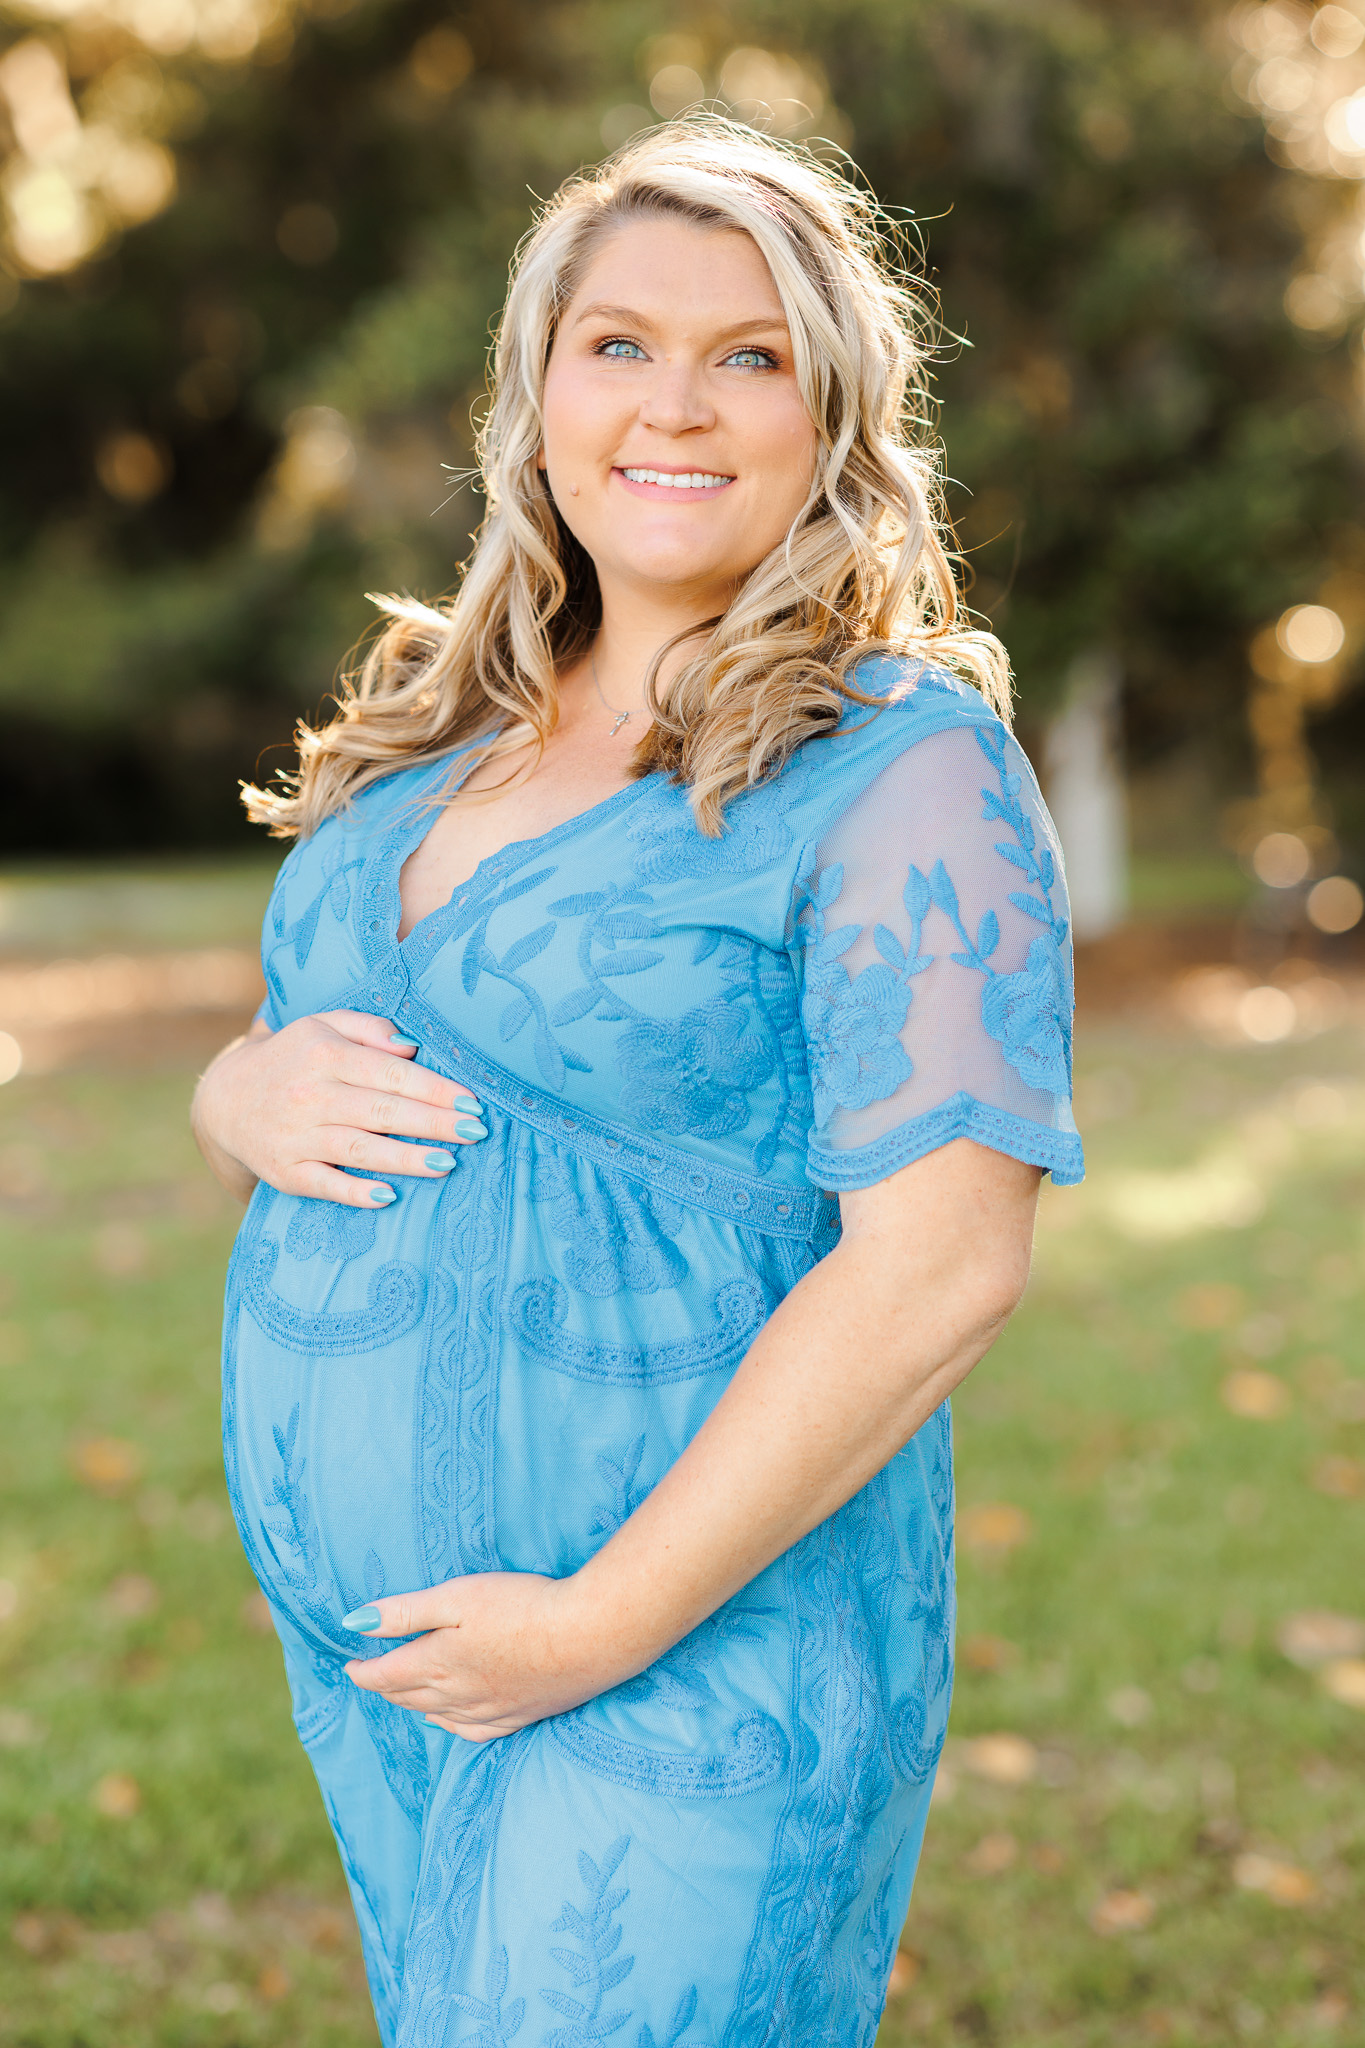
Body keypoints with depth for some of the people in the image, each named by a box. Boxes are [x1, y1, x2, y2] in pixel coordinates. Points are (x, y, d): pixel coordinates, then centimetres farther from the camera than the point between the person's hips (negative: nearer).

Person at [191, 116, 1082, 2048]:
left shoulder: (903, 769, -13)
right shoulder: (443, 736, 9)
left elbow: (939, 1267, -20)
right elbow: (259, 1063, 17)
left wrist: (604, 1619, -20)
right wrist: (254, 1103, -7)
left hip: (700, 1655, -7)